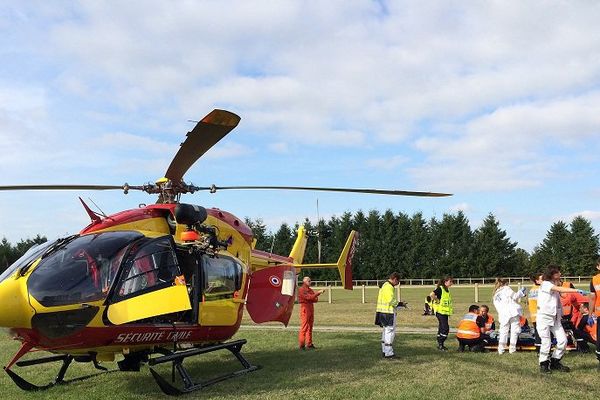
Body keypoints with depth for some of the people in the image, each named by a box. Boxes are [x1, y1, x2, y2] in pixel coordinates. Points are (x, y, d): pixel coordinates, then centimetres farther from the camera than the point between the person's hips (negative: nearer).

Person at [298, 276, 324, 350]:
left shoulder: (310, 290, 17)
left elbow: (315, 299, 12)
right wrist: (318, 293, -20)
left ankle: (309, 344, 14)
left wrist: (318, 294, -10)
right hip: (305, 308, -8)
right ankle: (301, 345, -5)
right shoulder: (301, 290, -9)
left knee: (310, 327, 10)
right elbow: (309, 297, -20)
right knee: (304, 327, -8)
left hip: (311, 308, 8)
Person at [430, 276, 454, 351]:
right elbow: (432, 294, -29)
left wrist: (451, 309, 17)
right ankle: (440, 344, -8)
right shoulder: (440, 289, -14)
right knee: (445, 328, -14)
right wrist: (437, 301, -18)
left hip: (445, 311, 9)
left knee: (441, 328, 11)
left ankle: (440, 345, 17)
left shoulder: (447, 290, 14)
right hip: (440, 311, -9)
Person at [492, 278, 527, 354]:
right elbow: (514, 296, 0)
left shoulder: (495, 296, 25)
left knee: (503, 332, 9)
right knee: (514, 330, -1)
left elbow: (497, 307, 15)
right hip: (513, 310, -5)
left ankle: (501, 349, 1)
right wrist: (521, 292, 13)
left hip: (503, 315, 5)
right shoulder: (506, 288, 11)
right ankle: (512, 348, -6)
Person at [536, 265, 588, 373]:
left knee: (563, 340, 0)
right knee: (546, 342, -7)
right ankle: (543, 364, 10)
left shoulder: (555, 285, 17)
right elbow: (560, 289, -24)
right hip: (544, 317, -7)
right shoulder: (545, 284, -9)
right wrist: (577, 291, -29)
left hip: (555, 318, 7)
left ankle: (555, 362, 16)